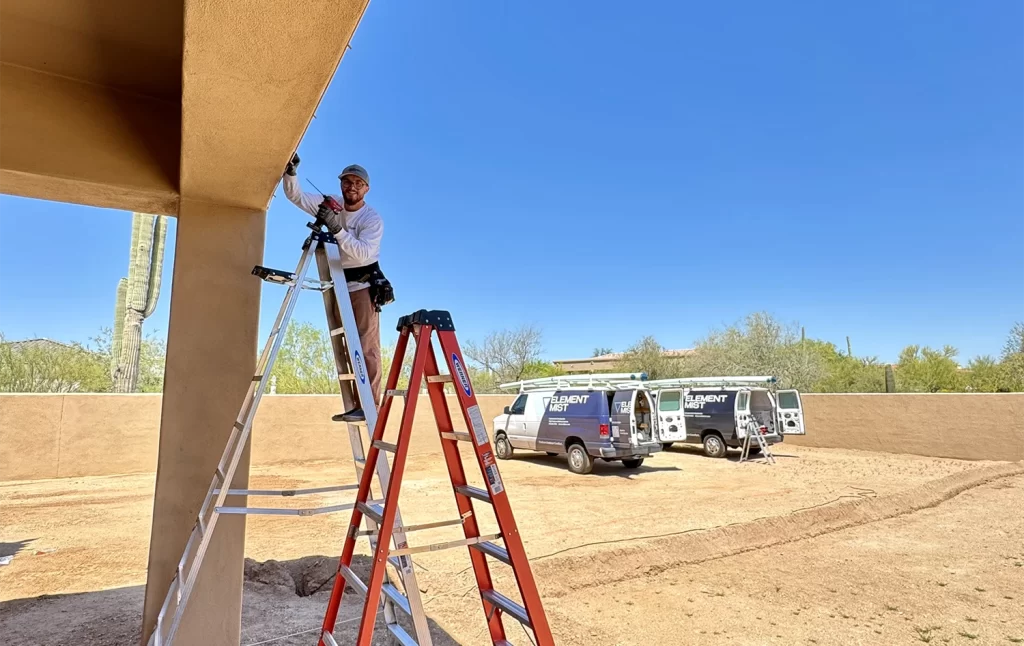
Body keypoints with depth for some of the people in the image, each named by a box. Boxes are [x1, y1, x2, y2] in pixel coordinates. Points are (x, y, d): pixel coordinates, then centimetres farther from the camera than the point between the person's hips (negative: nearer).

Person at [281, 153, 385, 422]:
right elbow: (295, 196, 2)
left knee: (366, 347, -12)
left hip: (363, 285, -6)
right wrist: (290, 173, -17)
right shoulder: (330, 204, 3)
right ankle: (352, 403, 11)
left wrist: (337, 229, -35)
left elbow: (363, 253, -26)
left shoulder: (373, 218, -13)